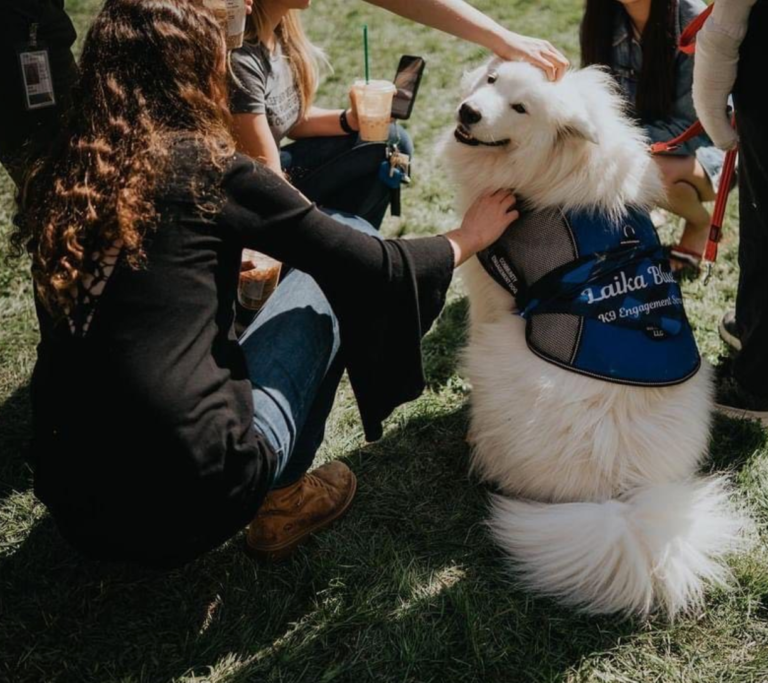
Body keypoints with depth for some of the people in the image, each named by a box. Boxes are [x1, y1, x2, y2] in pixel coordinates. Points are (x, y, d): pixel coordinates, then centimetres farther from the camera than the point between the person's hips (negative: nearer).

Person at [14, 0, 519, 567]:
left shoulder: (55, 188, 6)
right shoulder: (206, 167, -9)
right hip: (196, 498, -6)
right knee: (342, 277, 10)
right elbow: (368, 265, -1)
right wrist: (467, 239, 17)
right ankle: (282, 498, 14)